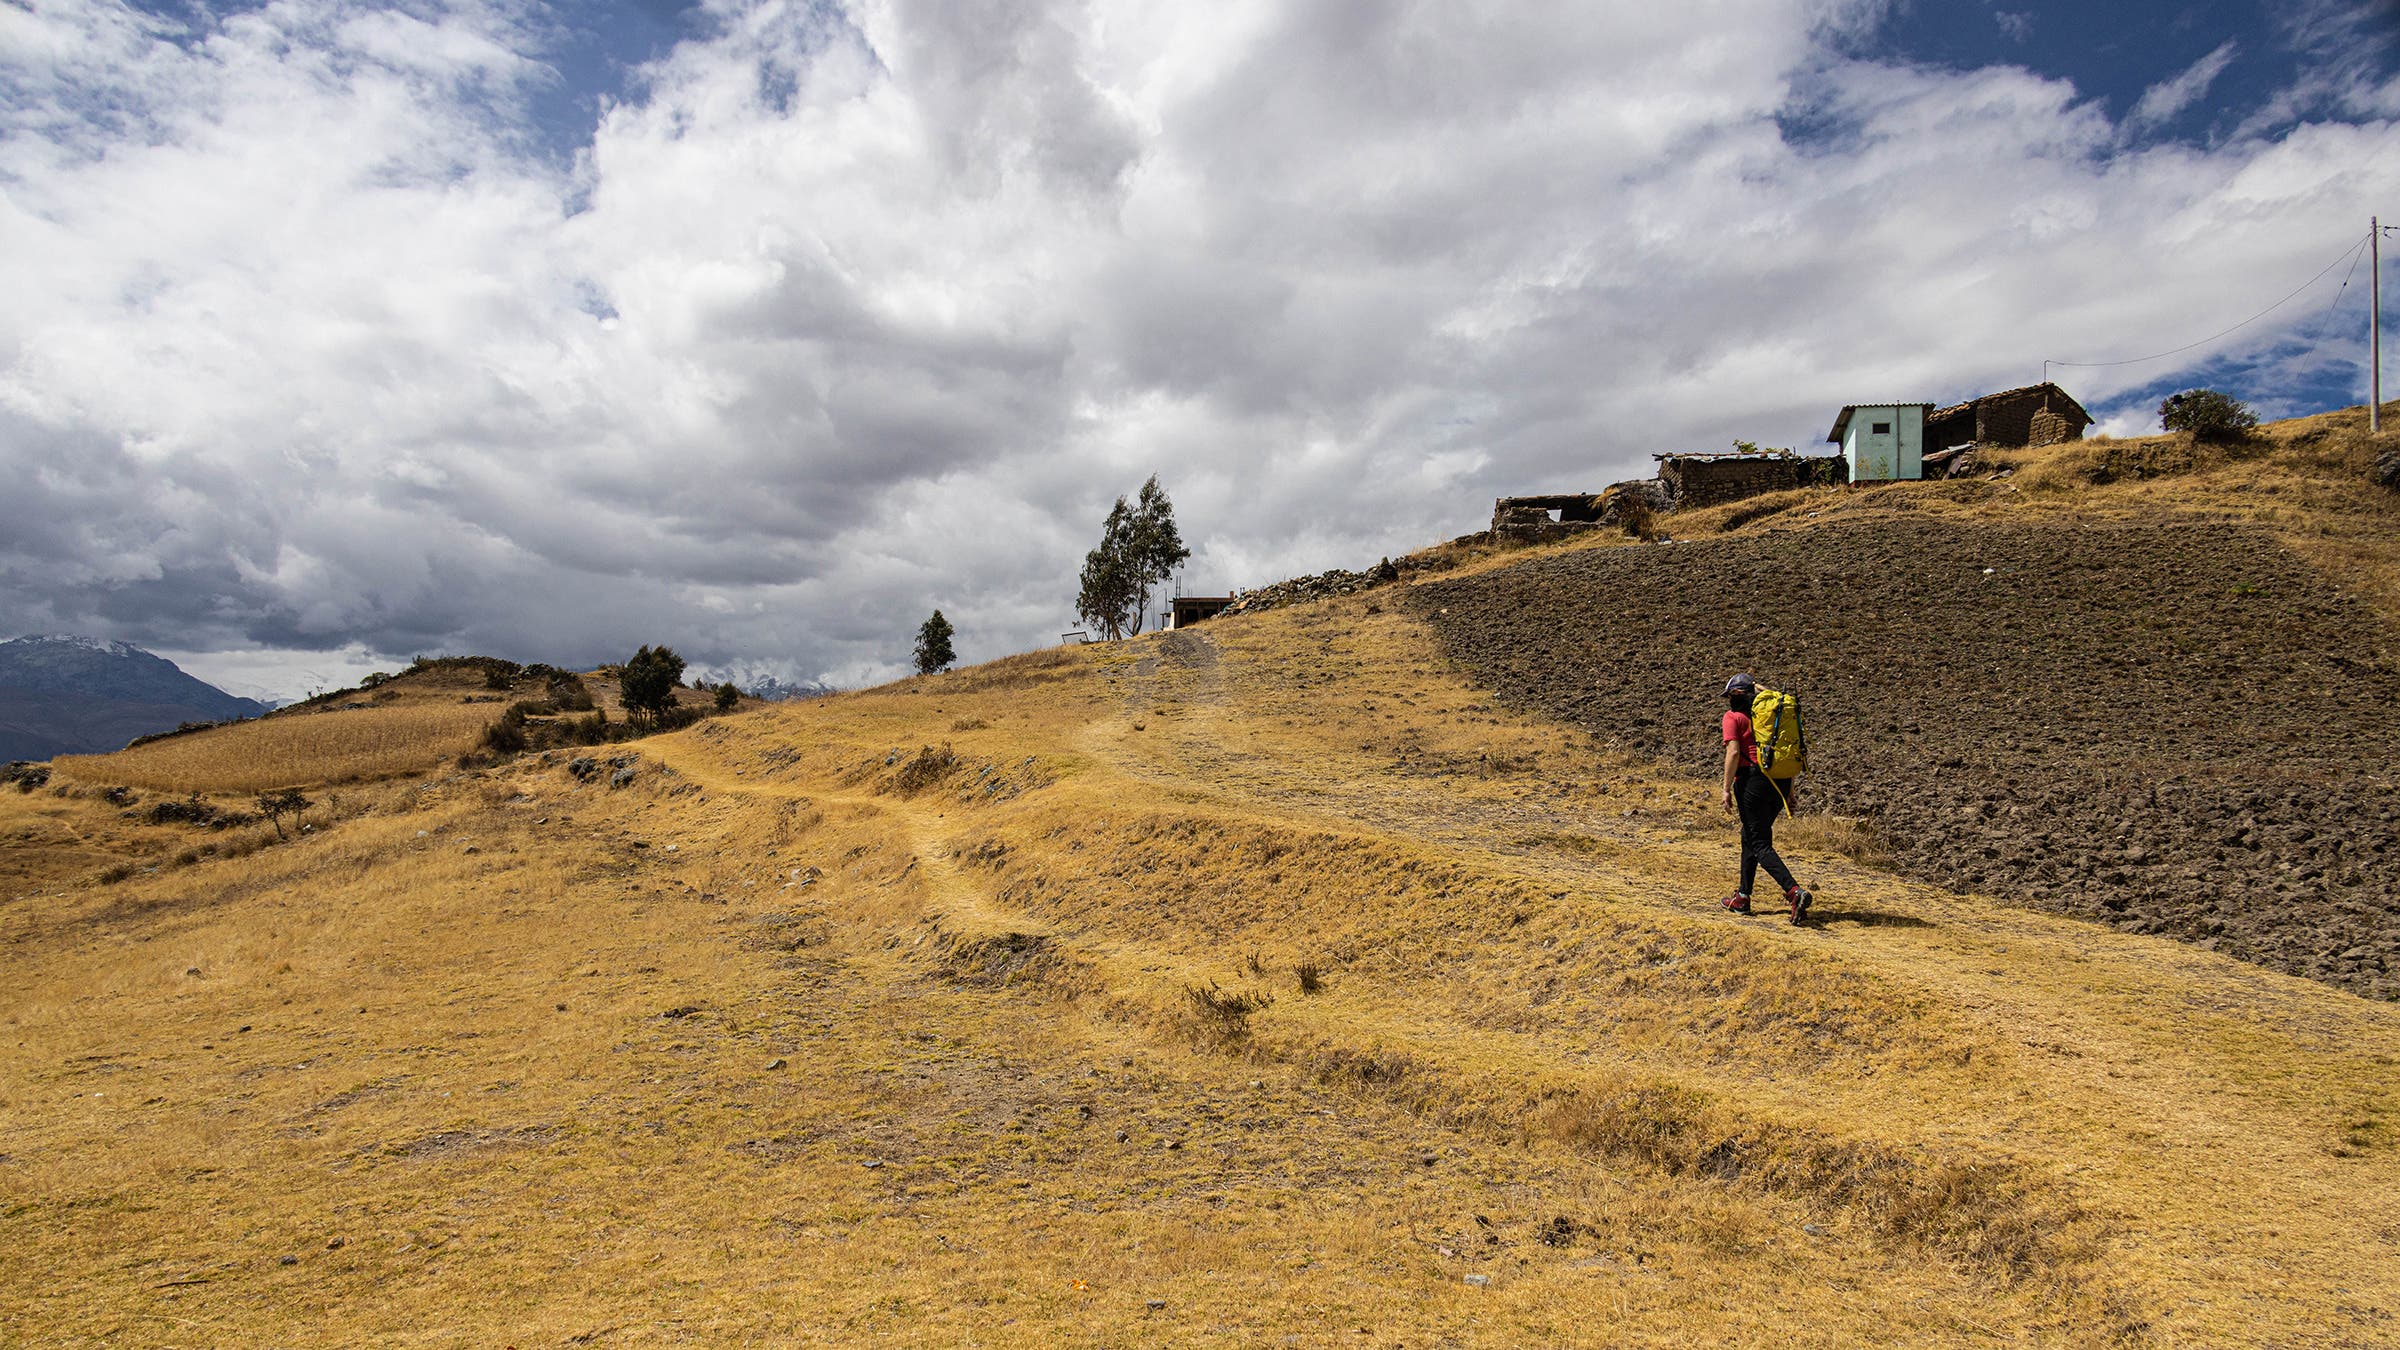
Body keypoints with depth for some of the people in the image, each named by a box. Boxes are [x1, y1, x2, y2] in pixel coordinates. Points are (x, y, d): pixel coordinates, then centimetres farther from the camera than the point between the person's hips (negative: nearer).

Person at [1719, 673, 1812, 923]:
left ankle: (1795, 891, -23)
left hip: (1752, 781, -7)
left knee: (1760, 843, -5)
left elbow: (1733, 753, -13)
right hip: (1779, 782, 7)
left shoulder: (1733, 717, -1)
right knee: (1750, 837, 19)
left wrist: (1727, 789, -9)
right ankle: (1743, 897, 23)